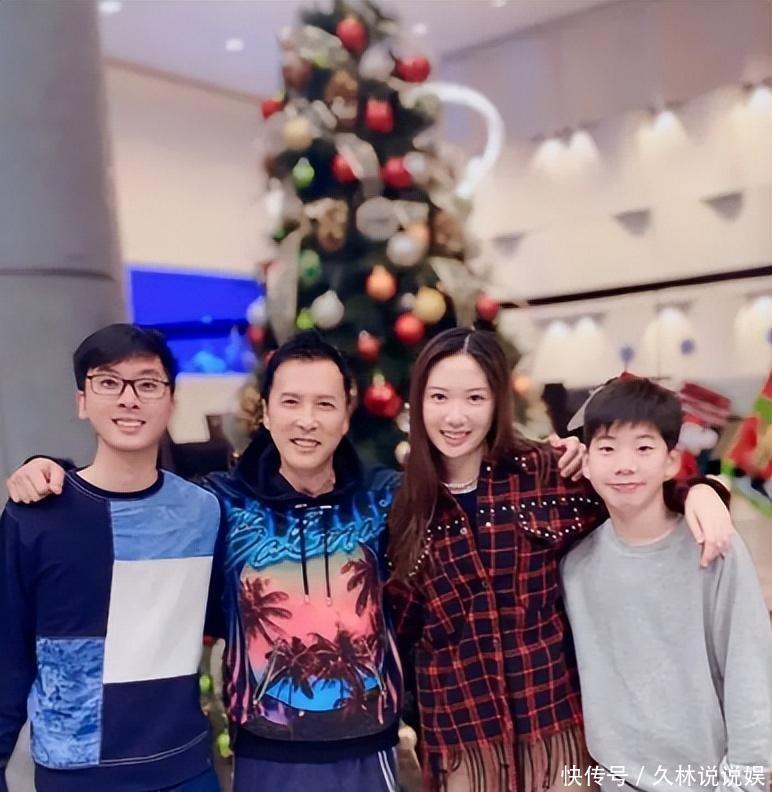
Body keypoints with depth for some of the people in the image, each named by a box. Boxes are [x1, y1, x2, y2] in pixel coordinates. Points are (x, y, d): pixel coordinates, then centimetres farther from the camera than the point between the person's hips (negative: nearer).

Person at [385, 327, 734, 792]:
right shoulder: (405, 505, -1)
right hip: (456, 731, 1)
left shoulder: (543, 474, -7)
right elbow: (402, 627, 5)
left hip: (554, 718, -1)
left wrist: (701, 489, -17)